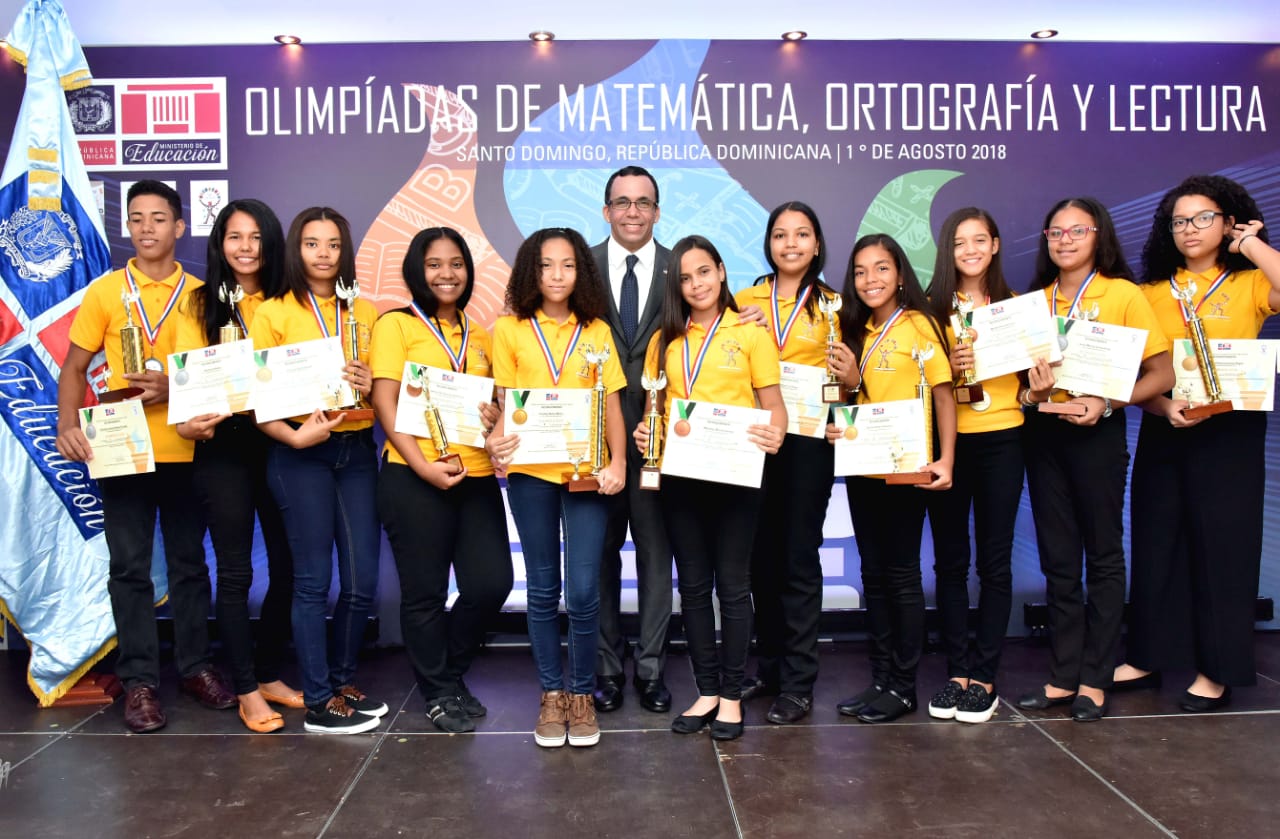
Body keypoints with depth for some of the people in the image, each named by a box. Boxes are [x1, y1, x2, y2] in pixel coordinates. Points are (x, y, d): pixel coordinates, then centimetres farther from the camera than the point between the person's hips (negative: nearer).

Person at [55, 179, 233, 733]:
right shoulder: (104, 291, 3)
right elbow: (74, 368, 4)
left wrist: (175, 388, -14)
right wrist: (67, 425, -11)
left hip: (185, 450, 1)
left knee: (189, 562, 10)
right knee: (130, 568, 5)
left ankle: (195, 666, 22)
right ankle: (139, 680, 14)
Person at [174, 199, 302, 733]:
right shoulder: (201, 304, 3)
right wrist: (188, 420, -23)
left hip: (277, 442, 3)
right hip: (223, 445, -2)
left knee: (287, 565, 7)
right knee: (235, 571, 3)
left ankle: (269, 673, 25)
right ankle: (246, 689, 15)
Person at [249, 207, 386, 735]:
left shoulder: (366, 313, 11)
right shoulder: (273, 313, 1)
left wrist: (370, 387, -7)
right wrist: (295, 436, -19)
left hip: (357, 452, 4)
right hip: (300, 456, -4)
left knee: (362, 580, 6)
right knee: (314, 581, 2)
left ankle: (343, 681, 27)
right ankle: (318, 702, 13)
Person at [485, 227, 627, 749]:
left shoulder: (597, 331, 8)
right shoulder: (510, 329, 6)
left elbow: (612, 403, 5)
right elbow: (506, 402, 5)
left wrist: (618, 461, -8)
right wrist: (498, 439, -16)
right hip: (531, 471, 0)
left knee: (583, 592, -3)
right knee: (543, 589, 9)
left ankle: (582, 694, 17)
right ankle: (551, 695, 23)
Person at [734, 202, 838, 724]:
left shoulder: (832, 305, 3)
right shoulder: (746, 300, 8)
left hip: (807, 441, -3)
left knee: (798, 559, 0)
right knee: (761, 557, 10)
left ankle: (798, 684, 9)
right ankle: (769, 666, 25)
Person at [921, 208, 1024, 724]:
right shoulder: (934, 307, 4)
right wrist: (950, 366, -15)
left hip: (1001, 439, 1)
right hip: (948, 440, 0)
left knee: (994, 561, 4)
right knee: (950, 560, 5)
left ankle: (984, 677, 13)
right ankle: (957, 671, 17)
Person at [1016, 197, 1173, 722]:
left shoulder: (1122, 294, -4)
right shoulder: (1035, 301, 8)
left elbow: (1161, 374, -6)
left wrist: (1105, 403, -19)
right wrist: (1031, 393, -9)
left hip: (1097, 435, -4)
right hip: (1043, 434, 4)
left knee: (1103, 555, 5)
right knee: (1057, 558, 9)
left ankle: (1095, 680, 16)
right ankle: (1062, 676, 19)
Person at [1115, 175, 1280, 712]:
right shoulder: (1152, 291, 8)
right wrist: (1163, 406, -14)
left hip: (1229, 431, -3)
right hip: (1162, 430, 3)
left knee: (1222, 546, 2)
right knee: (1155, 543, 8)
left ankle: (1218, 670, 14)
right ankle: (1147, 658, 20)